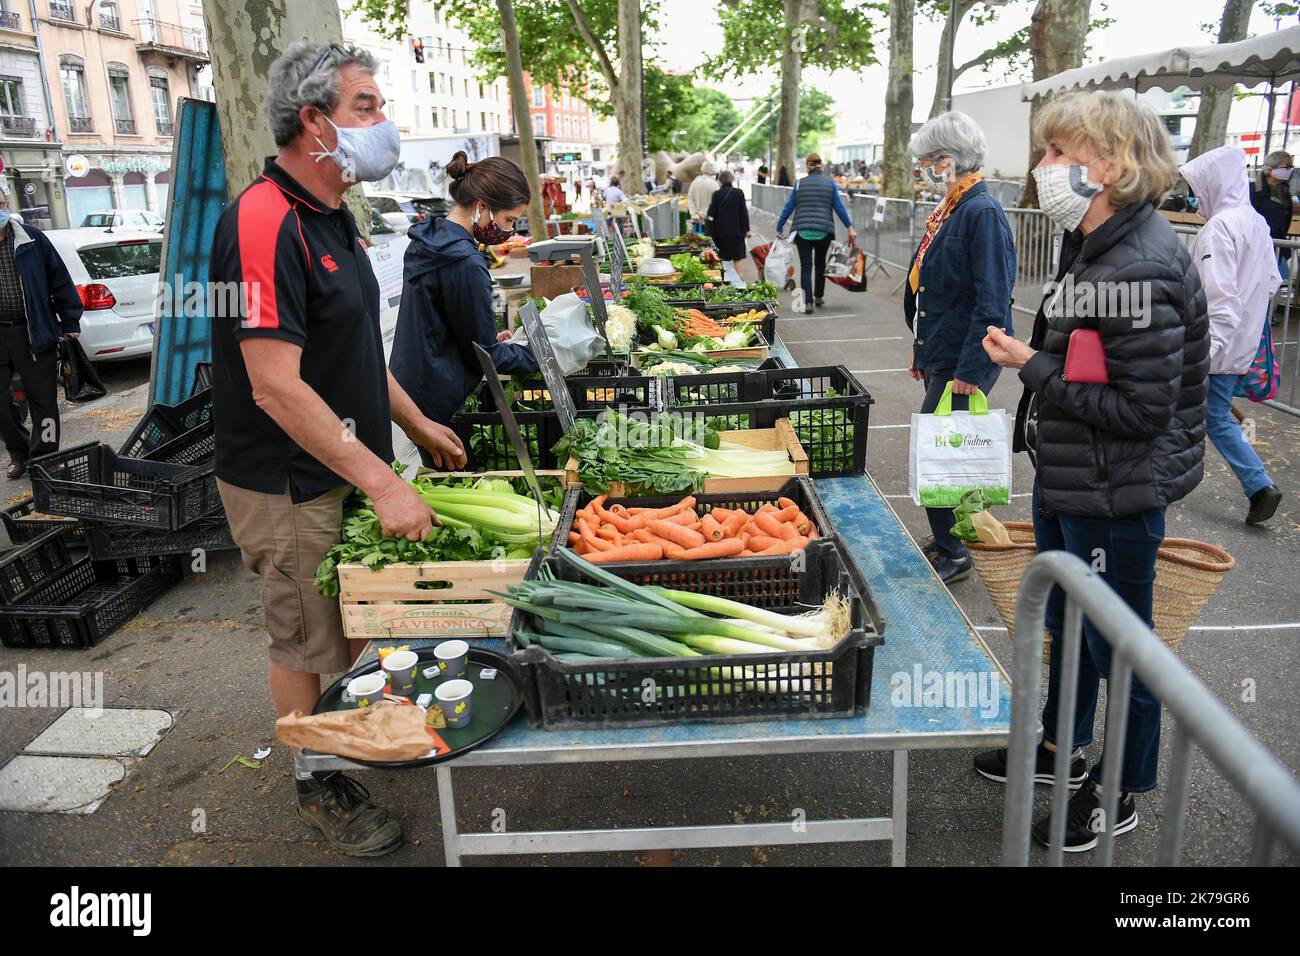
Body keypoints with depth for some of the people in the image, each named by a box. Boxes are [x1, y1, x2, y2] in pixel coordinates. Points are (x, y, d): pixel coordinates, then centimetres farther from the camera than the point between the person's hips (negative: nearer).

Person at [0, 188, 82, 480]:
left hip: (34, 332, -1)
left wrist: (70, 321, 2)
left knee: (42, 400, 5)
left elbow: (59, 279, 4)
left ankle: (43, 458, 17)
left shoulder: (32, 239, 1)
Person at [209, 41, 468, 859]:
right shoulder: (265, 222, -23)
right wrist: (383, 484, -27)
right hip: (289, 485, -9)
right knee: (306, 643, 9)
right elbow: (277, 388, -28)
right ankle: (318, 784, 29)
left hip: (349, 466, 9)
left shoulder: (332, 215, 8)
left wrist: (416, 424, 18)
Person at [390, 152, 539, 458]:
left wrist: (491, 340, 17)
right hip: (442, 403, -9)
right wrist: (542, 356, -3)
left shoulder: (426, 240, 6)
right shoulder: (465, 264, -23)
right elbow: (484, 356, -15)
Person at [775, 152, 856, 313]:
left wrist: (779, 228, 11)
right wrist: (850, 227, 6)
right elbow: (839, 206, 1)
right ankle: (818, 296, 31)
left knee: (805, 267, 0)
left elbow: (789, 207, 3)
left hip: (802, 231, -1)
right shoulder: (830, 183, 3)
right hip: (824, 231, 1)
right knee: (820, 263, 21)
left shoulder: (800, 184, 3)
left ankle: (808, 302, -12)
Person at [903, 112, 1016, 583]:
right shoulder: (952, 208, 12)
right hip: (940, 355, 9)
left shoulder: (982, 212, -17)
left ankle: (952, 555, 11)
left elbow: (992, 301, -21)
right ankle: (946, 542, 30)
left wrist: (970, 369, -23)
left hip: (963, 361, -9)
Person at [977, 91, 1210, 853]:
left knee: (1118, 648, 9)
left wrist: (1032, 367, -22)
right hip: (1069, 481, 10)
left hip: (1116, 498, -10)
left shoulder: (1139, 272, -25)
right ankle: (1063, 748, 46)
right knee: (1066, 621, 24)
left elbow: (1141, 410, -26)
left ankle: (1121, 796, 31)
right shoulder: (1093, 246, 5)